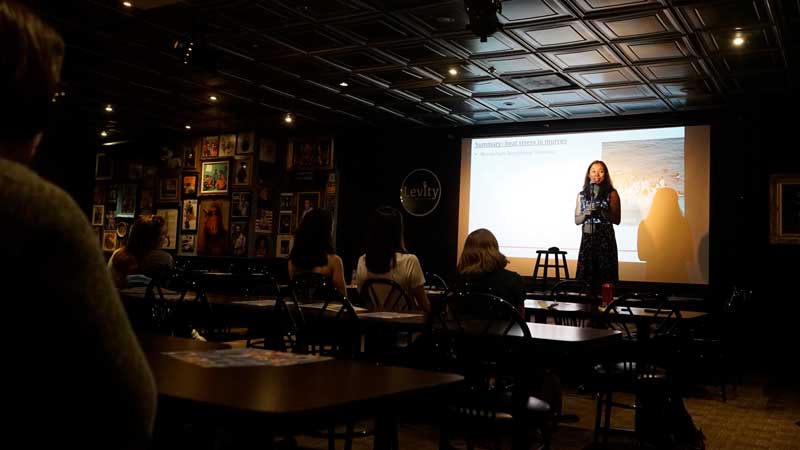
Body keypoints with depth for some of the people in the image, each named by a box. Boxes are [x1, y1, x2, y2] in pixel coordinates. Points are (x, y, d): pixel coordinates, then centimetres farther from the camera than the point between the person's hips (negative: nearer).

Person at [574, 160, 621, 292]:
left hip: (605, 238, -3)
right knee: (586, 277, 0)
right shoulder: (582, 194, 10)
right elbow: (577, 220, 12)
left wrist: (601, 211, -16)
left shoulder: (611, 194, 1)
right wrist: (586, 213, -7)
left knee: (604, 276, -5)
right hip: (587, 238, 3)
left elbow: (617, 220, -2)